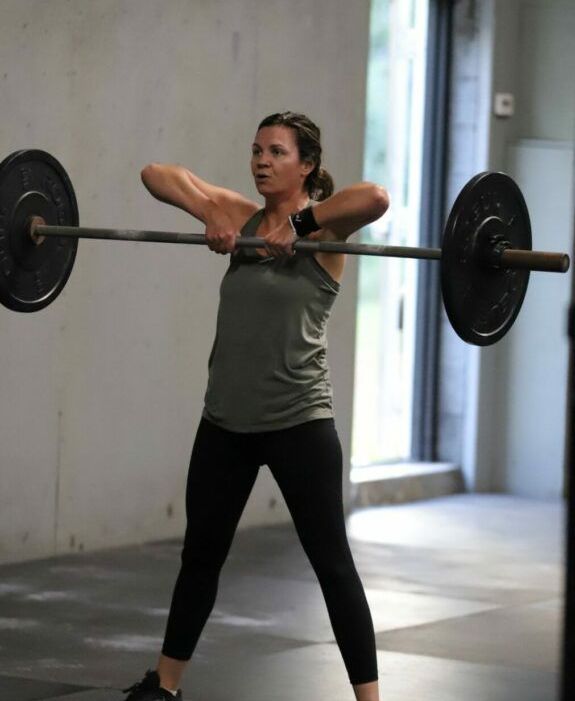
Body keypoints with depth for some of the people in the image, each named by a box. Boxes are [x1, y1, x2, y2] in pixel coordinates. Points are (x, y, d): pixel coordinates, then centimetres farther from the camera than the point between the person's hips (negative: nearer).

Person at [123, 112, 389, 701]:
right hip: (226, 419, 6)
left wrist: (297, 225, -24)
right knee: (200, 556, 17)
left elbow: (375, 197, -30)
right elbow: (156, 174, 6)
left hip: (297, 421, -6)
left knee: (331, 563, -2)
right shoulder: (242, 216, 7)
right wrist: (211, 212, -9)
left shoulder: (322, 228, -8)